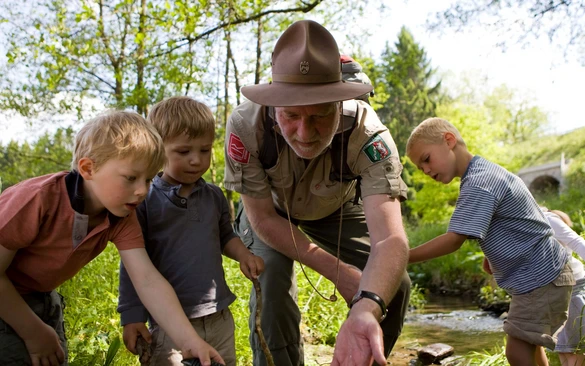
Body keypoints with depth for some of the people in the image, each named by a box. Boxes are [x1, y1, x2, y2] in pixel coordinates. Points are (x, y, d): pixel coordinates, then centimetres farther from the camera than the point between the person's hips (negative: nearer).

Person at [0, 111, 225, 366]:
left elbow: (148, 280, -24)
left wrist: (189, 341, -34)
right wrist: (35, 333, -18)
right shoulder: (38, 200, -32)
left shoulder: (122, 219, -15)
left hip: (40, 300, 6)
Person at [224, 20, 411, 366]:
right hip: (270, 211, -1)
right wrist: (337, 271, -28)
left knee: (394, 284, -8)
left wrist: (367, 309, -68)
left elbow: (391, 239, -48)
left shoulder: (368, 135, -39)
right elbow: (263, 218, -25)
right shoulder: (245, 125, -37)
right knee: (271, 284, -24)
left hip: (338, 210, 1)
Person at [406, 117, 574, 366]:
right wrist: (492, 257, 10)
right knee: (527, 346, 22)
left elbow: (453, 240, -31)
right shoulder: (485, 172, 8)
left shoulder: (478, 183, -24)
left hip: (541, 278, -10)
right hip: (540, 273, 11)